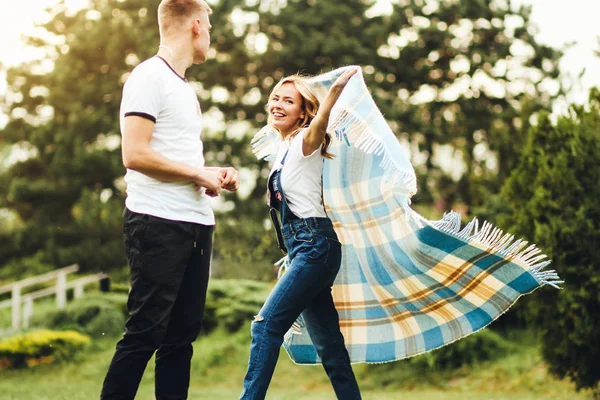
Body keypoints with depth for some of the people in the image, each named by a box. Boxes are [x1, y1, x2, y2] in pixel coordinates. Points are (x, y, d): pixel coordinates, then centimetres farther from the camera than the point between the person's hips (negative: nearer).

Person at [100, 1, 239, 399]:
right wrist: (198, 173, -11)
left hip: (196, 223, 9)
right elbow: (134, 154, -18)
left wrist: (216, 173, 8)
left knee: (182, 333, 9)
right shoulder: (150, 76, -8)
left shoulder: (185, 86, 19)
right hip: (159, 223, -9)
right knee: (146, 332, -9)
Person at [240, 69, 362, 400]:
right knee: (329, 345, 8)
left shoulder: (305, 142, -6)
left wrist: (338, 88, -46)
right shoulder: (283, 150, 17)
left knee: (267, 324, -14)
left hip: (314, 245, -9)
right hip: (301, 248, 9)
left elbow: (320, 121, -28)